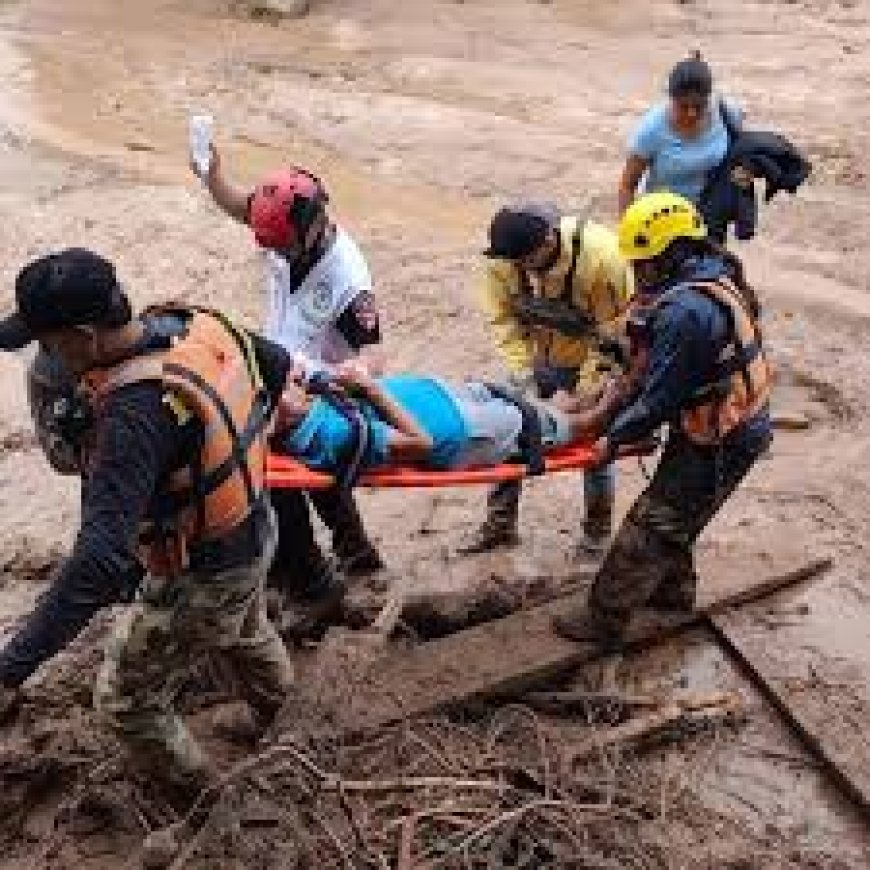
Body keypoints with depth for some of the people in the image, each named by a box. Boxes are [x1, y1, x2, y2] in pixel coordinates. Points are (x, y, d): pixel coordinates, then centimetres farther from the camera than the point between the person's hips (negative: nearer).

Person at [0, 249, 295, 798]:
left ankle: (192, 788, 38)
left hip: (204, 578, -8)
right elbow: (276, 363, 5)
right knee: (246, 631, 38)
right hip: (256, 532, 8)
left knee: (128, 698, 15)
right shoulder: (202, 325, -15)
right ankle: (278, 712, 66)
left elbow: (103, 559, -43)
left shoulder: (136, 411, -38)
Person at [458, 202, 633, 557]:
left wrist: (585, 389, -26)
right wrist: (523, 375, -20)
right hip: (539, 358, 4)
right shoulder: (503, 259, -22)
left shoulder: (600, 255, -34)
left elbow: (615, 328, -26)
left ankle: (598, 527, 25)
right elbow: (503, 319, -12)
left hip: (590, 360, -4)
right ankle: (500, 522, 19)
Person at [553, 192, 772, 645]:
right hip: (741, 424, 9)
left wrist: (614, 438, -10)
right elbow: (649, 368, 8)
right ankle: (673, 588, 45)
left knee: (649, 527, 2)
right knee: (672, 514, 26)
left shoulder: (685, 311, -30)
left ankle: (604, 618, 14)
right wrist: (610, 407, 6)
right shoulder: (713, 278, 4)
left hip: (720, 442, -9)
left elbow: (660, 397, -24)